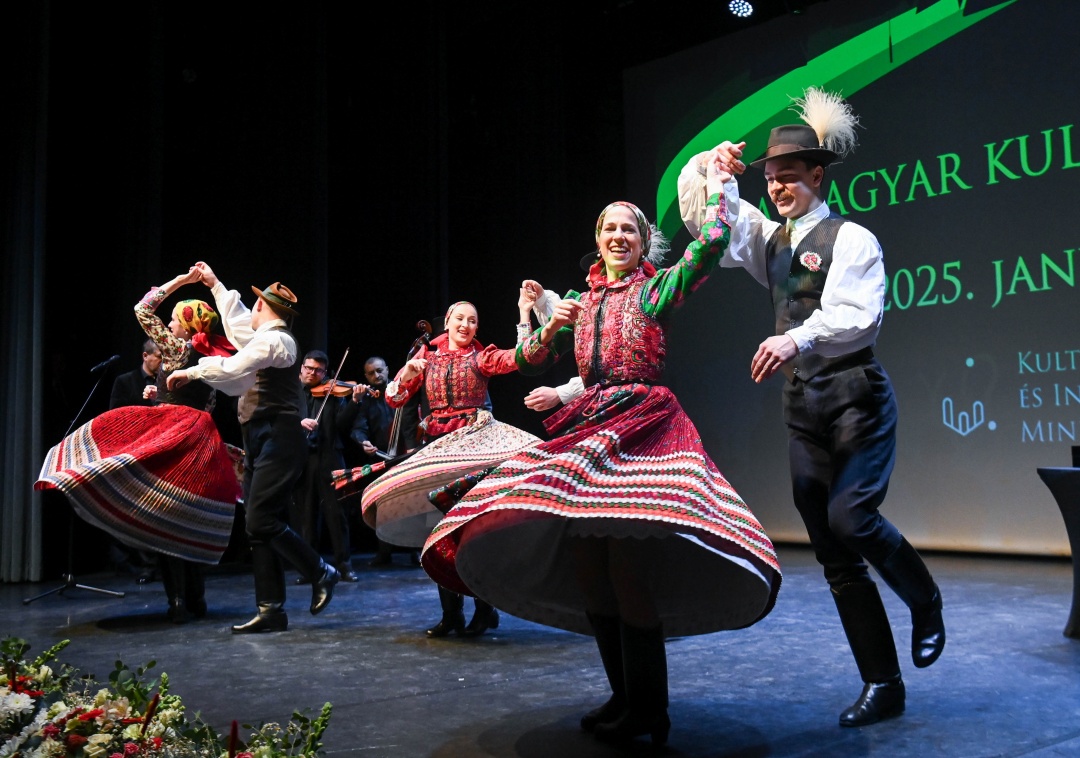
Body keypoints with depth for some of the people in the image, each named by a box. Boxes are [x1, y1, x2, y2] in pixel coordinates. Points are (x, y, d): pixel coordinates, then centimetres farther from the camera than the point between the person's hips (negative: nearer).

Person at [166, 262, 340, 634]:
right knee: (260, 524, 5)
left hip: (278, 441, -10)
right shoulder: (272, 336, 19)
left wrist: (190, 372, -9)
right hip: (261, 442, 10)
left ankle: (321, 573, 4)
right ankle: (270, 610, 8)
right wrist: (215, 285, 44)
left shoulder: (272, 340, -11)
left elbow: (230, 369, -23)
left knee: (262, 522, -13)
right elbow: (238, 323, 37)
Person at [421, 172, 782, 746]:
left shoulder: (657, 289, 6)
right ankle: (624, 697, 16)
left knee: (627, 559, -17)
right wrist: (551, 327, 0)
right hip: (587, 428, 6)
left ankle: (647, 708, -2)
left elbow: (712, 244, -9)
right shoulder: (578, 302, 20)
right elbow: (529, 363, 18)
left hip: (644, 426, -6)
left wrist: (718, 183, 2)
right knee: (583, 561, 2)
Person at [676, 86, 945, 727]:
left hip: (856, 395, -6)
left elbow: (856, 314, -20)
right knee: (833, 552, 4)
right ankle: (883, 685, 15)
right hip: (801, 403, 6)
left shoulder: (851, 238, -4)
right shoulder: (767, 239, 15)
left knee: (850, 517, -21)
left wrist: (799, 338, -36)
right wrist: (711, 165, -4)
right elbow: (700, 209, 14)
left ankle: (925, 602, 13)